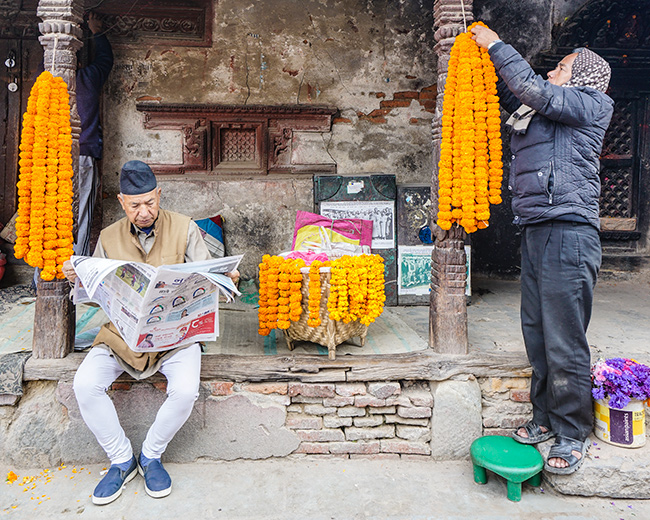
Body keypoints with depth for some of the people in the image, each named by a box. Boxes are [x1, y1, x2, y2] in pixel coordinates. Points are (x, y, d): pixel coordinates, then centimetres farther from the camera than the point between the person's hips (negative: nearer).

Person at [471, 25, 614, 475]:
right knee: (537, 334, 10)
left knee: (564, 340, -6)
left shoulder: (591, 104, 3)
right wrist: (488, 55, 24)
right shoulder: (540, 112, 23)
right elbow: (512, 93, 36)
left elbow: (535, 90, -9)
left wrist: (495, 45, 1)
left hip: (568, 231, -8)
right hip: (536, 231, 8)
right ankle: (546, 418, 22)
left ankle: (573, 436, 7)